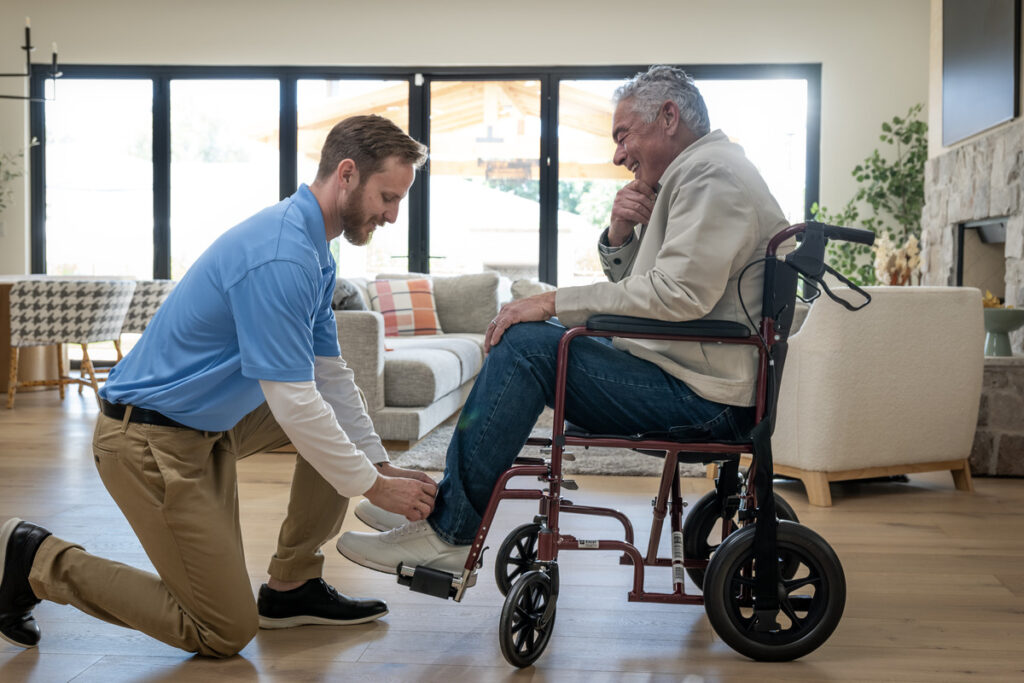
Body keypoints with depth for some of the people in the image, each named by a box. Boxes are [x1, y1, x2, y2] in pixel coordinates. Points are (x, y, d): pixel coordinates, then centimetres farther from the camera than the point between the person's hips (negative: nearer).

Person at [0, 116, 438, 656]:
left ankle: (292, 586, 17)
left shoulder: (315, 254, 6)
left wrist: (380, 464, 8)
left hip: (209, 422, 10)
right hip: (150, 440, -10)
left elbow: (329, 373, 12)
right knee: (225, 633, -2)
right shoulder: (280, 257, -27)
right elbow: (294, 404, -27)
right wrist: (374, 486, -17)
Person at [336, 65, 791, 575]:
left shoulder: (712, 173, -12)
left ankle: (447, 533, -13)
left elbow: (679, 293, -25)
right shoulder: (693, 175, 21)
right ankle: (445, 504, 11)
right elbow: (634, 288, 21)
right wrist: (619, 236, -1)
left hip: (705, 396, -11)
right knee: (523, 340, 13)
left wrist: (555, 302, -18)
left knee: (526, 343, -19)